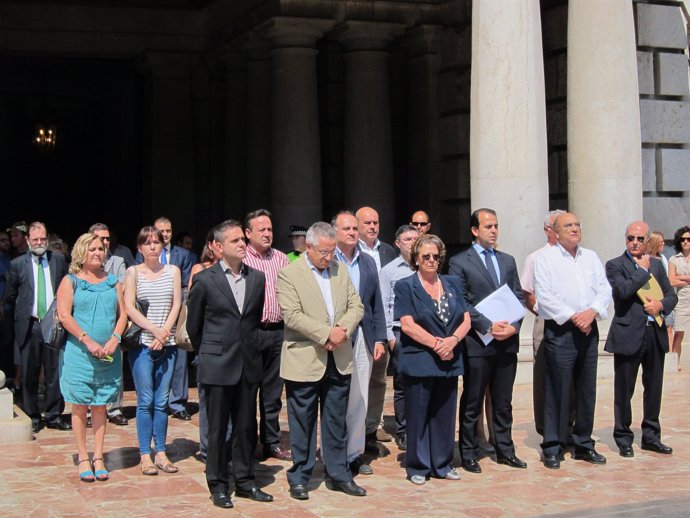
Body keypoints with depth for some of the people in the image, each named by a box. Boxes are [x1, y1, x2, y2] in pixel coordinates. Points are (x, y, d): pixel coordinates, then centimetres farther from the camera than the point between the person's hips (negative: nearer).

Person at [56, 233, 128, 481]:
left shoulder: (112, 282, 12)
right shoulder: (70, 281, 1)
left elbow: (123, 313, 8)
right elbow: (64, 316, -8)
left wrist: (114, 340, -8)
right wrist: (89, 342, -15)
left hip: (108, 355, 3)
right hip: (79, 353, -3)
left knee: (100, 406, 6)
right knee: (80, 406, 1)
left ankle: (98, 458, 11)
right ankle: (83, 458, 8)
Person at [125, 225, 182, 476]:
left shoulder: (172, 271, 9)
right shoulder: (133, 272, 3)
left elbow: (176, 305, 3)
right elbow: (129, 308, -5)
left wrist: (165, 331, -11)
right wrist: (154, 330, -14)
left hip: (167, 343, 2)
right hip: (142, 343, -2)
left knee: (162, 401, 6)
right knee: (145, 401, -1)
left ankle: (161, 453, 12)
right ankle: (145, 455, 5)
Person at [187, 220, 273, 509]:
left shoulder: (257, 278, 5)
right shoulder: (205, 280, -6)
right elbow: (193, 324, 4)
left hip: (249, 364, 4)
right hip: (218, 366, -4)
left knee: (247, 427, 10)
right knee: (217, 429, 5)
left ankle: (245, 481, 22)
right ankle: (218, 486, 15)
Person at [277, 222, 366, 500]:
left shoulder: (340, 270, 10)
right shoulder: (289, 274, -7)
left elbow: (356, 306, 8)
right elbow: (292, 316, -16)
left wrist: (344, 329, -11)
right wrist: (326, 333, -20)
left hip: (339, 361, 5)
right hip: (305, 361, -5)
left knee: (336, 422, 12)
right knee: (303, 423, 6)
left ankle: (339, 475, 22)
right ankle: (299, 478, 16)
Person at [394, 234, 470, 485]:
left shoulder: (452, 283, 12)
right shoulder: (405, 286, -1)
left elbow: (466, 320, 6)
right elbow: (407, 324, -11)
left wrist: (452, 340, -13)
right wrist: (436, 344, -17)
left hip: (449, 361, 4)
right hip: (419, 362, -4)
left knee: (445, 415, 10)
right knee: (419, 415, 2)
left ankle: (442, 464, 21)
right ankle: (417, 467, 12)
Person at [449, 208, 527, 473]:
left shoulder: (508, 260, 14)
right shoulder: (460, 262, -2)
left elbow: (519, 297, 11)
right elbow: (461, 303, -9)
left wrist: (514, 326, -6)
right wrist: (488, 326, -16)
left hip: (507, 342, 5)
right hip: (477, 342, -5)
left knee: (503, 402, 12)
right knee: (472, 403, 4)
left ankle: (505, 450, 21)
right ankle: (469, 454, 13)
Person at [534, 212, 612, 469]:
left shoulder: (591, 257, 14)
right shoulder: (545, 258, -2)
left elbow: (605, 289, 8)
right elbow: (544, 296, -10)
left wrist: (592, 312, -10)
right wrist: (572, 317, -15)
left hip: (588, 330, 5)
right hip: (559, 331, -5)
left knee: (587, 389, 10)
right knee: (558, 390, -4)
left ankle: (583, 443, 21)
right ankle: (553, 447, 5)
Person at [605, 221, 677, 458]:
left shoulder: (656, 264, 13)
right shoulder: (615, 265, -3)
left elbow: (671, 294, 12)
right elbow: (624, 290, -19)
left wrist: (661, 305, -9)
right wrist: (643, 270, -10)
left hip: (655, 333, 5)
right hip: (628, 334, -5)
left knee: (654, 388, 12)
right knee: (624, 391, 3)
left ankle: (651, 436, 24)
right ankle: (623, 439, 13)